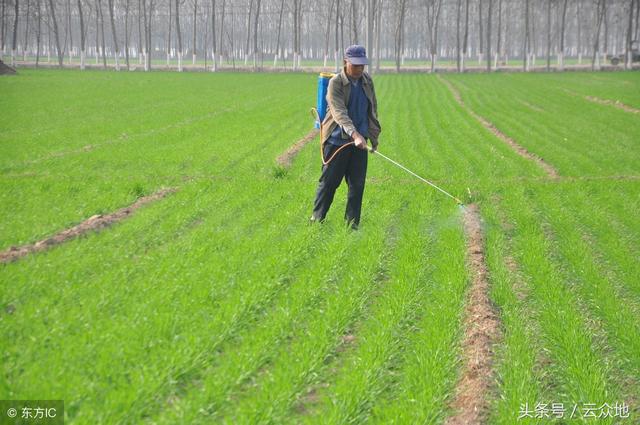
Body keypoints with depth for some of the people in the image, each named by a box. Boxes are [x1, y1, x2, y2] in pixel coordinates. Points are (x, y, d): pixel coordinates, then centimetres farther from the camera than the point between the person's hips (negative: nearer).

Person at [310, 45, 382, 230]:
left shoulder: (367, 81, 7)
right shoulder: (335, 83, -12)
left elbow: (372, 111, 17)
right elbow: (339, 112, -24)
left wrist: (374, 136, 14)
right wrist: (354, 134, -36)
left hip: (360, 141, 5)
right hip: (337, 140, -5)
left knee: (357, 184, 4)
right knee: (329, 182, 2)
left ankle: (352, 224, 12)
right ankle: (317, 219, 15)